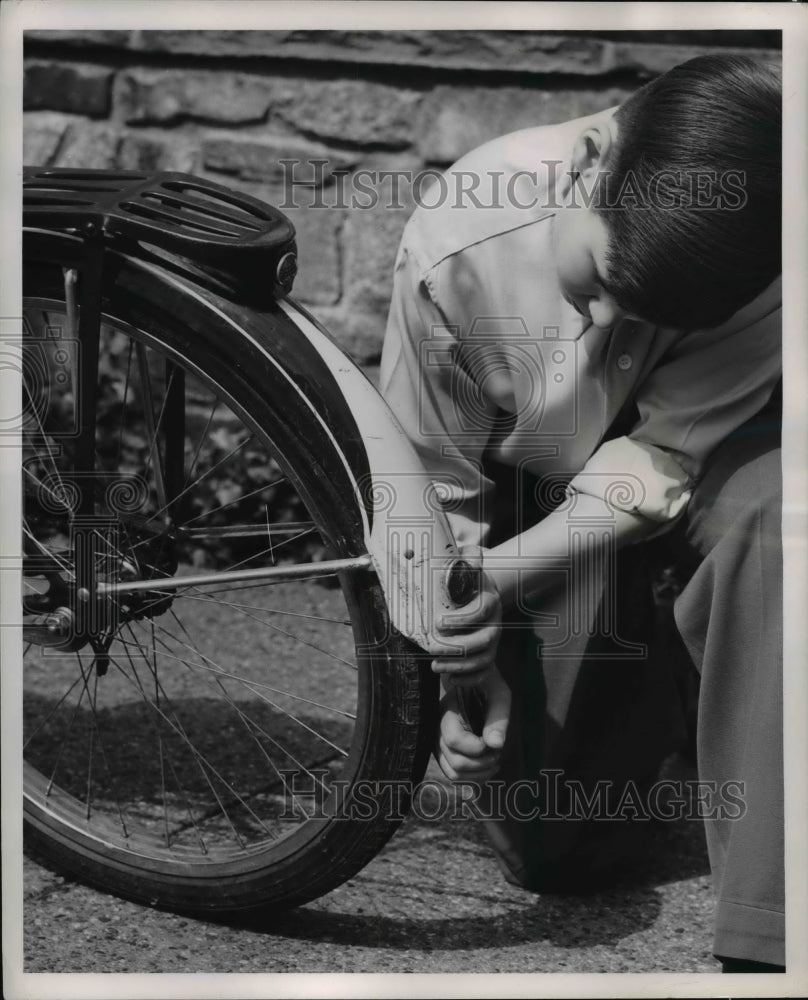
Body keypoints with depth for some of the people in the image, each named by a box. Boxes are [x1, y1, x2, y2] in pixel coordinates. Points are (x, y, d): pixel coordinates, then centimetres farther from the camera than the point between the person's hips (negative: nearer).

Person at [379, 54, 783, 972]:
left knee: (770, 511, -40)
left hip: (695, 456, 0)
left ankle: (767, 940, -36)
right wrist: (463, 661, -26)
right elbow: (431, 491, -17)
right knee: (549, 853, -5)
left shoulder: (752, 270, -32)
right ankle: (636, 699, 30)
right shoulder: (458, 248, -30)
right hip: (534, 490, 1)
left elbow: (657, 460, -27)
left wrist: (499, 574, -39)